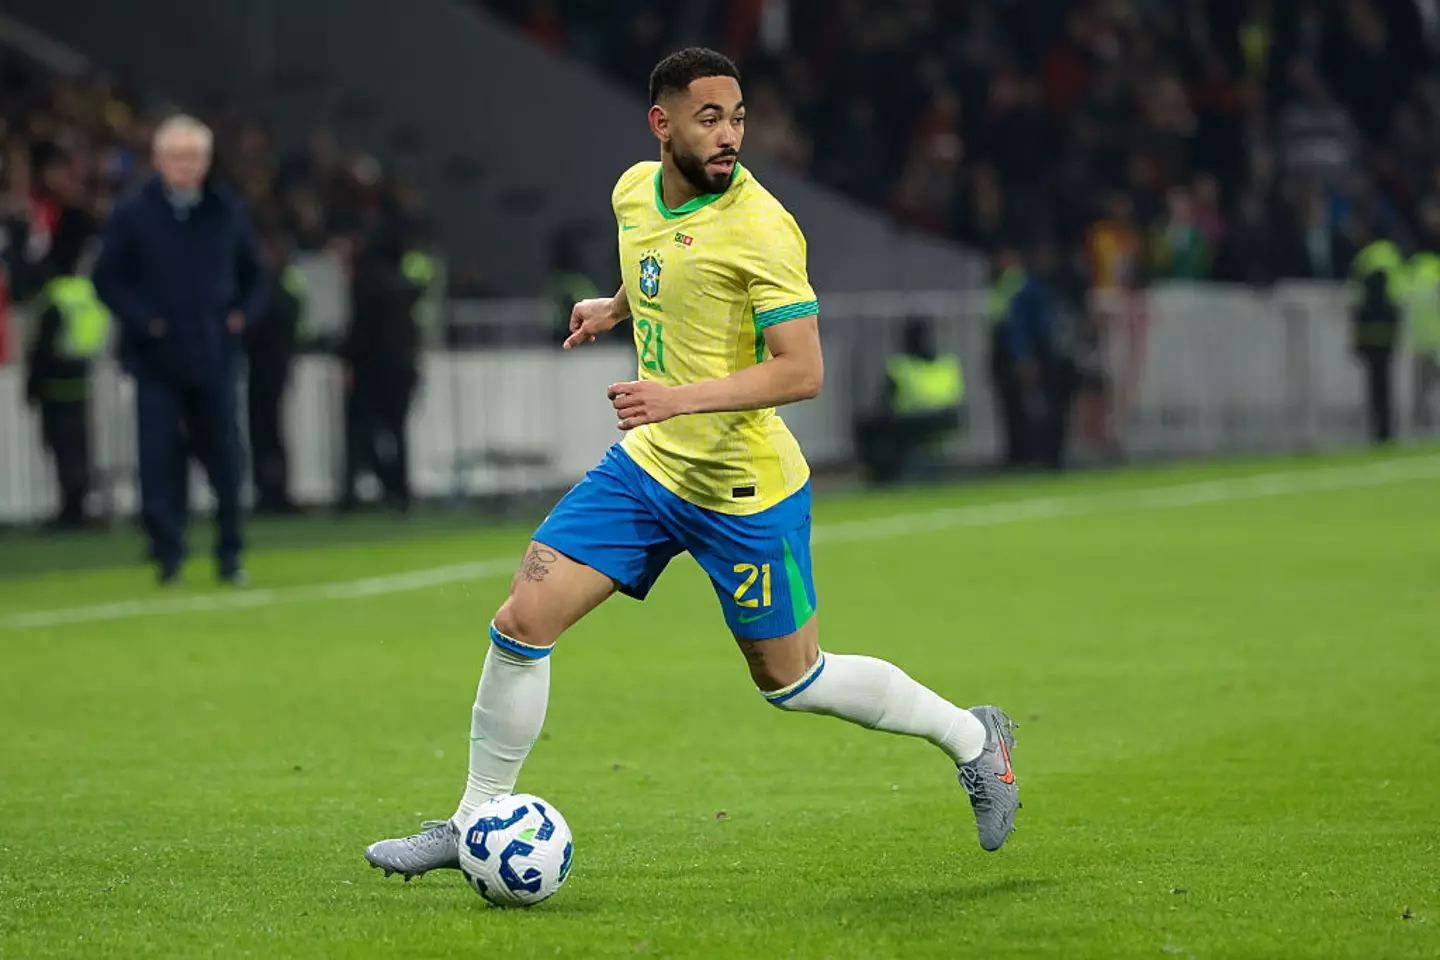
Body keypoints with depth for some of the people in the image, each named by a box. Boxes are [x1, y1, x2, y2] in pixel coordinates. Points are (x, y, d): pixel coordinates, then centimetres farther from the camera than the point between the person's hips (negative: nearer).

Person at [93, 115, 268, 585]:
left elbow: (253, 274, 15)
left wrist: (243, 314, -1)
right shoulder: (133, 212, -3)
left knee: (223, 453, 4)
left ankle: (230, 555, 14)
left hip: (215, 353, 2)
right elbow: (107, 278, -1)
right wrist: (142, 320, -12)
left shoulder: (226, 210, 5)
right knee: (159, 456, -5)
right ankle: (167, 554, 1)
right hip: (156, 355, -2)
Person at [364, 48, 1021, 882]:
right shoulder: (635, 191, 0)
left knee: (790, 679, 7)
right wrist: (616, 307, 24)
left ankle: (971, 736, 29)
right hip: (648, 466, 6)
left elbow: (803, 371, -25)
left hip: (745, 491, -6)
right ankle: (475, 823, 10)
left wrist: (682, 396, -33)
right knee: (523, 623, -4)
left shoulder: (759, 228, -22)